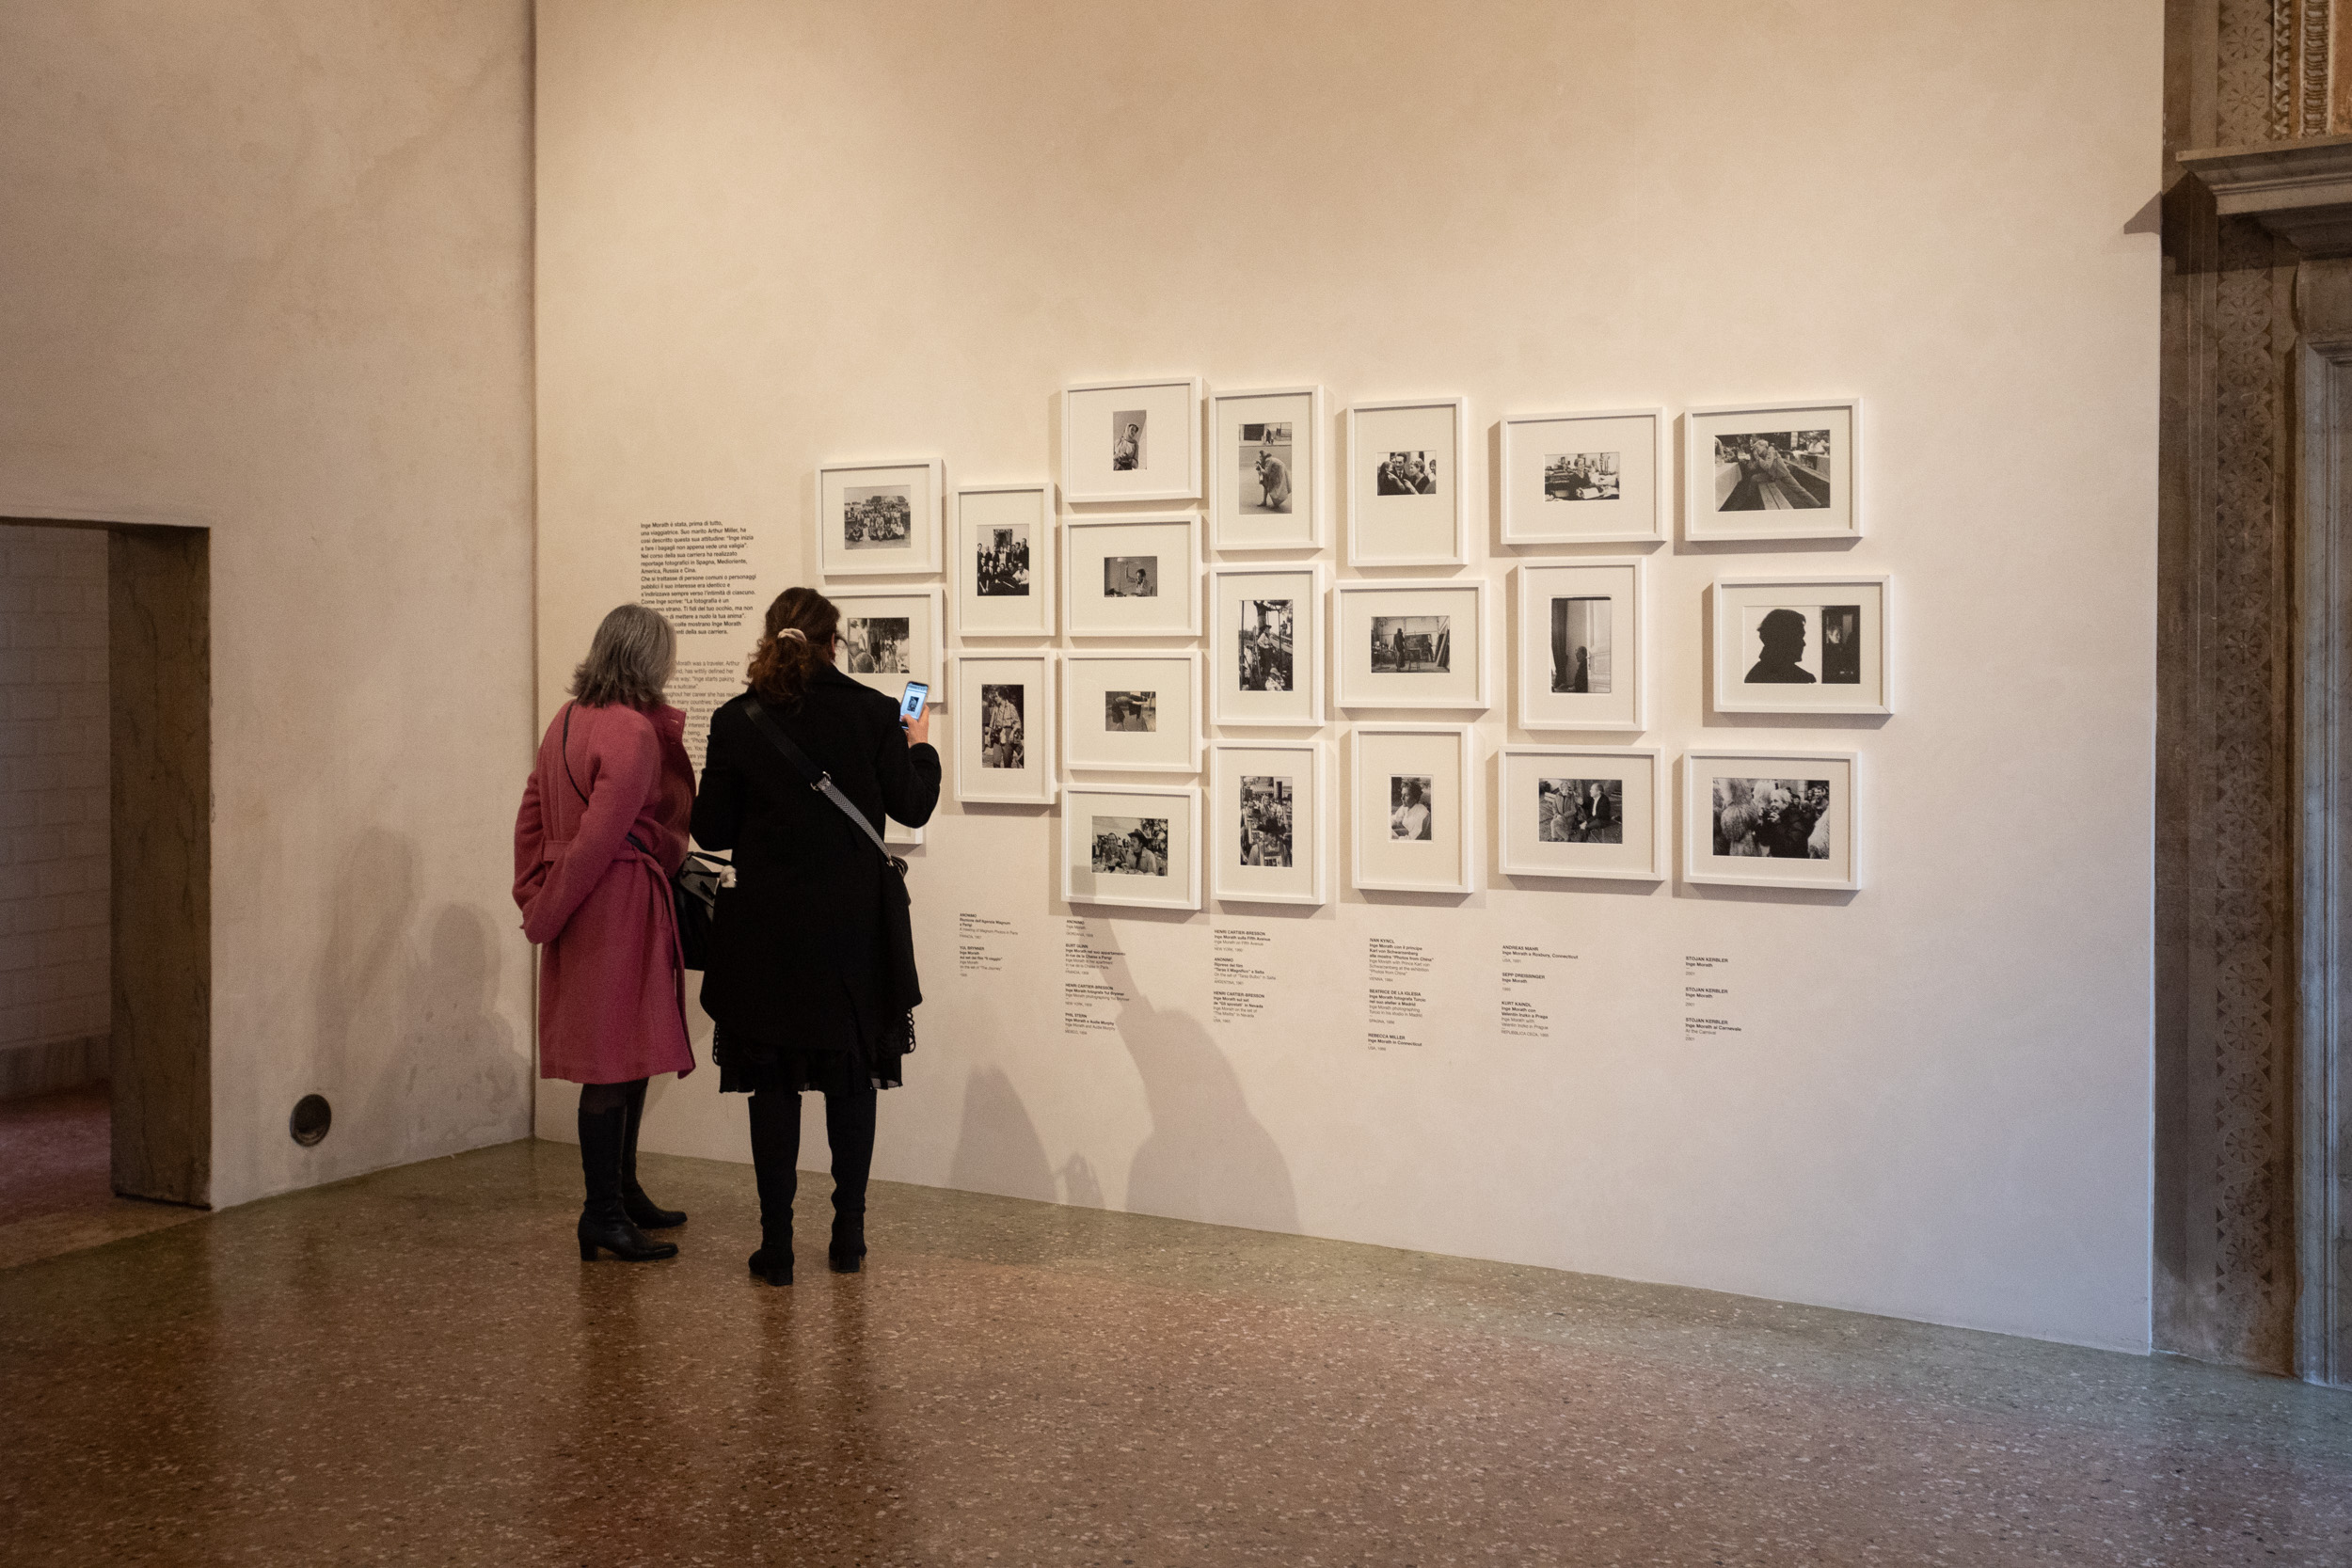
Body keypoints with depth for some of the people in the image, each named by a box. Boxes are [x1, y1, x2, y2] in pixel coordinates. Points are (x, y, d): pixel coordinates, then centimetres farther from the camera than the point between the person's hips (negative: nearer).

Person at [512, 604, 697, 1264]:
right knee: (614, 1064, -3)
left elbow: (531, 818, 15)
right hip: (620, 910, -9)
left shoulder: (565, 723, 13)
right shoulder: (635, 732, -15)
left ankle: (623, 1192, 28)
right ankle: (603, 1215, 4)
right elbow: (602, 833, -20)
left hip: (580, 913, 9)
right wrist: (547, 912, -12)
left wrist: (537, 900, 14)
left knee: (625, 1059, 17)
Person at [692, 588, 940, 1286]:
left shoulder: (735, 721, -5)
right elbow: (912, 807, 1)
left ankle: (777, 1244, 10)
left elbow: (711, 829, -3)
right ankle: (848, 1235, 18)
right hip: (853, 926, 0)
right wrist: (921, 748, 19)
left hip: (767, 927, 0)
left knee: (773, 1082, 8)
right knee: (851, 1077, 13)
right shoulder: (873, 713, -6)